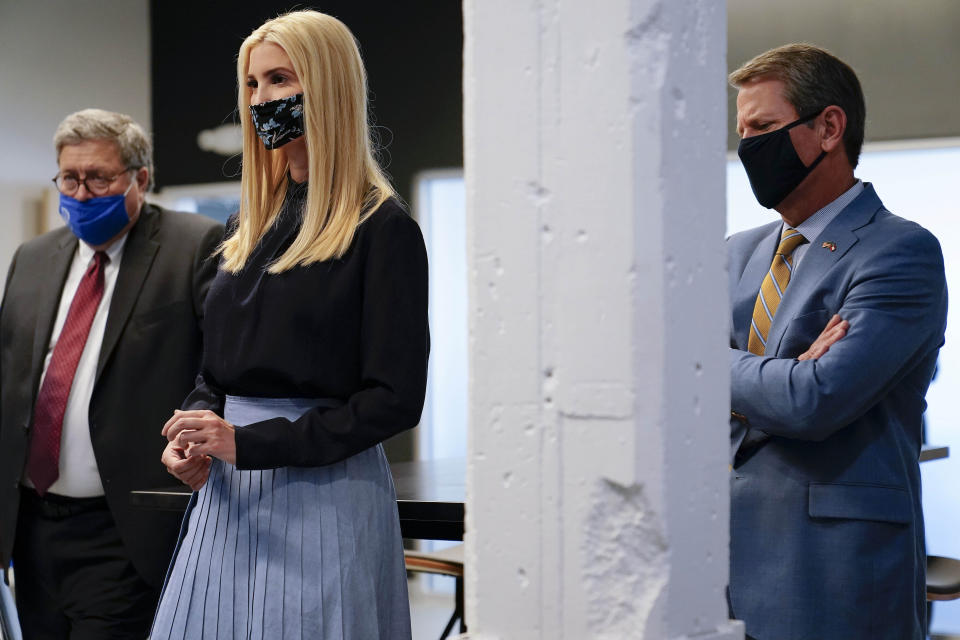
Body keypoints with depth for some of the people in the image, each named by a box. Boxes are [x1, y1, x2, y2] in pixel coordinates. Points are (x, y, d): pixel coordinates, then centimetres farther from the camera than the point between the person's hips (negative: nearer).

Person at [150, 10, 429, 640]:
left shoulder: (383, 230, -8)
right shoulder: (248, 228, 15)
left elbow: (395, 399, -13)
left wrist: (247, 442, -17)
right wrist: (195, 433, -2)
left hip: (328, 491, -6)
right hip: (231, 494, 6)